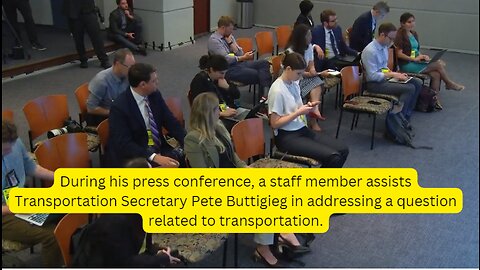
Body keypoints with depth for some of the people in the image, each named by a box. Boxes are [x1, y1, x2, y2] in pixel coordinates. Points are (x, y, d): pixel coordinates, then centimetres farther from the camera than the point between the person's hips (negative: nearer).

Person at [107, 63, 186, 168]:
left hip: (159, 149, 6)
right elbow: (124, 144, -21)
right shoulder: (119, 106, -17)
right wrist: (154, 157, -33)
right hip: (132, 157, -6)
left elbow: (171, 123, 4)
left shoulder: (155, 95, 0)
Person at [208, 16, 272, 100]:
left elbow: (240, 53, 9)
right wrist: (243, 58, -15)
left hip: (239, 63, 8)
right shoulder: (214, 40, -8)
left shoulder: (229, 36, 15)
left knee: (264, 63, -14)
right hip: (228, 69, -8)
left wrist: (230, 42, -3)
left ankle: (264, 94, -27)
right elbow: (226, 59, -16)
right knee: (256, 74, -27)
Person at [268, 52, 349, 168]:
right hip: (287, 137, -9)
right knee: (333, 157, -20)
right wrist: (298, 112, -18)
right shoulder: (277, 90, -17)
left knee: (343, 150, -1)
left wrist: (306, 107, -2)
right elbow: (275, 123, -17)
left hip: (302, 130, 9)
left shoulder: (294, 84, 9)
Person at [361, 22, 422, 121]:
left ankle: (406, 115, 2)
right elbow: (373, 76, -23)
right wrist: (392, 74, -17)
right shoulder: (370, 51, -21)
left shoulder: (385, 47, 8)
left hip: (384, 77, 9)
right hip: (374, 83, -9)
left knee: (417, 83, 0)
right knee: (410, 88, -21)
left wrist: (395, 73, 2)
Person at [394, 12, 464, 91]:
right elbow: (399, 54, -14)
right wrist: (414, 59, -18)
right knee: (438, 64, -12)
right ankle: (449, 83, 10)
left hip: (416, 62, 8)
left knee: (436, 74, -17)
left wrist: (422, 56, -1)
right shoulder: (400, 35, -9)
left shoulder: (414, 34, 15)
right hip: (406, 64, -7)